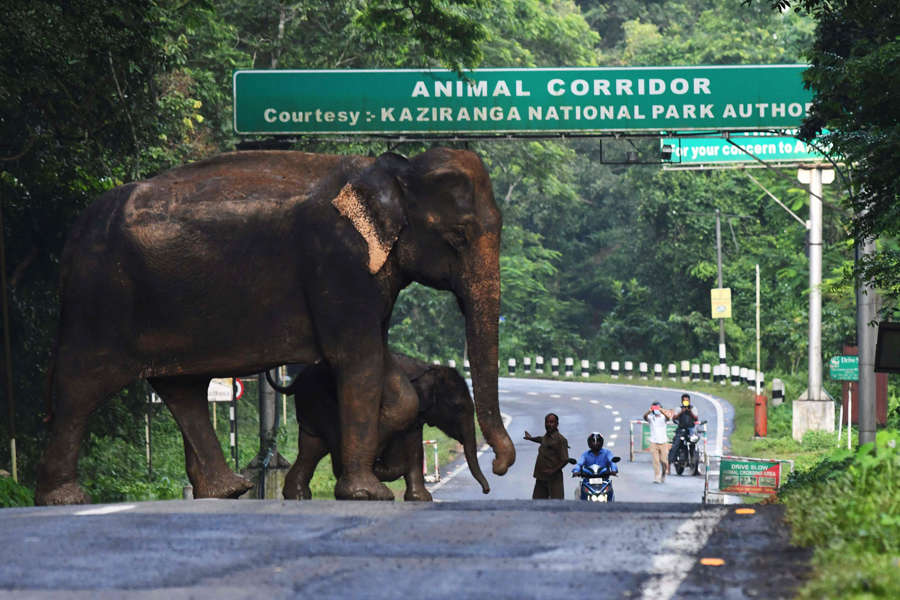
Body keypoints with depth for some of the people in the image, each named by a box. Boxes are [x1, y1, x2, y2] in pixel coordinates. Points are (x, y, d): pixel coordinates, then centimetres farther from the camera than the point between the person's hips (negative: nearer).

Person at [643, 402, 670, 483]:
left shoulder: (663, 417, 0)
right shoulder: (651, 417, 1)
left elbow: (667, 418, -23)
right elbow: (645, 417, -20)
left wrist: (661, 411, -40)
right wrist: (649, 411, -41)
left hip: (663, 442, 0)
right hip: (654, 442, 0)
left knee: (664, 461, 1)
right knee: (656, 461, -6)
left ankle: (663, 475, 25)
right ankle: (657, 477, -3)